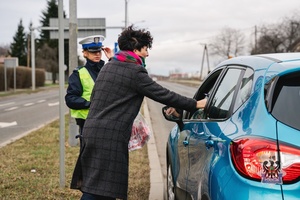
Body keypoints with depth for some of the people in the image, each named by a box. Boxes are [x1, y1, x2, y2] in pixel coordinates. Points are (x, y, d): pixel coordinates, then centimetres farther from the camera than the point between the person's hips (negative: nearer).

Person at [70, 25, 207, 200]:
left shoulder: (108, 67, 18)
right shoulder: (135, 71, -9)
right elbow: (163, 94, -9)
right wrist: (195, 104, -2)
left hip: (92, 130, 9)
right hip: (111, 136, -9)